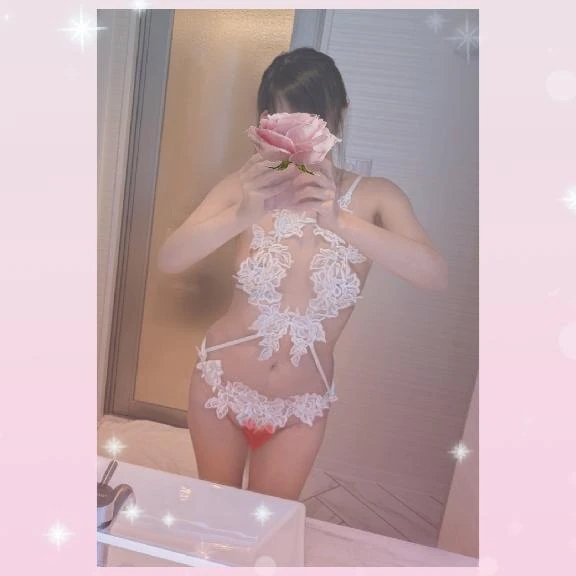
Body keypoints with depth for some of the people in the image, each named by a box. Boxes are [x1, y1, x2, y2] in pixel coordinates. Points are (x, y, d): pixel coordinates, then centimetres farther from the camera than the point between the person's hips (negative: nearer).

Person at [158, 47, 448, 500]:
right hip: (220, 385, 1)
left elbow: (436, 275, -25)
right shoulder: (249, 187, -12)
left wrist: (340, 221, -39)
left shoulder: (374, 197, -12)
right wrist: (241, 215, -38)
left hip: (301, 407, 0)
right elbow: (169, 260, -20)